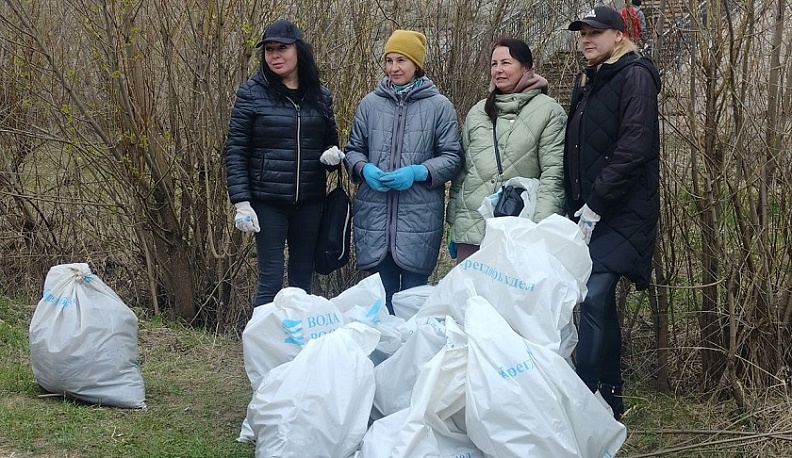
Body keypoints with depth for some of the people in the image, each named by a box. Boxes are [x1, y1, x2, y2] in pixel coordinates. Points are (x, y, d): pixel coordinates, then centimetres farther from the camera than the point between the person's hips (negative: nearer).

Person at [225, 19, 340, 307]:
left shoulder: (320, 96, 7)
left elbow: (330, 139, 20)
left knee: (303, 278, 9)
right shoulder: (252, 94, -3)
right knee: (271, 279, -5)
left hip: (310, 202, 4)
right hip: (267, 201, -4)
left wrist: (333, 153, -5)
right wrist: (241, 202, -12)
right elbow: (235, 151, -5)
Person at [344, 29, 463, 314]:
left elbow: (453, 157, -1)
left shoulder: (439, 106, -1)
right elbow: (353, 149, 14)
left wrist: (417, 172, -16)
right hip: (374, 214, 3)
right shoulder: (370, 103, 6)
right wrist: (364, 169, -8)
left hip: (420, 218, -2)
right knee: (380, 295, 11)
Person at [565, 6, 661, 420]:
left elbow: (634, 147, -16)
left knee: (595, 297, -18)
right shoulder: (587, 83, 19)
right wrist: (576, 206, 8)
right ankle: (609, 398, 18)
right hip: (588, 213, 8)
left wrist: (596, 203, -18)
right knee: (600, 302, 10)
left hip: (620, 214, -8)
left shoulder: (635, 76, -6)